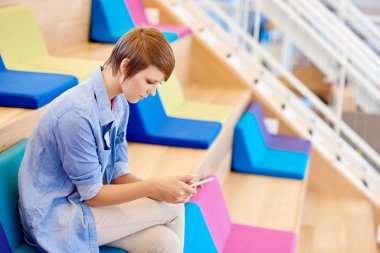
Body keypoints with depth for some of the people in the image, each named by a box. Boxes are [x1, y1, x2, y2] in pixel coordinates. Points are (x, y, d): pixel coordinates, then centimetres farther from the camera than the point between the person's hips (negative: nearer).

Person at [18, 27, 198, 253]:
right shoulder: (77, 112, -26)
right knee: (172, 209, -14)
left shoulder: (120, 104, 1)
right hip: (55, 217, -7)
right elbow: (92, 194, -19)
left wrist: (159, 187, -15)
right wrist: (154, 187, -22)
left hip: (80, 203, 7)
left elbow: (118, 174, 2)